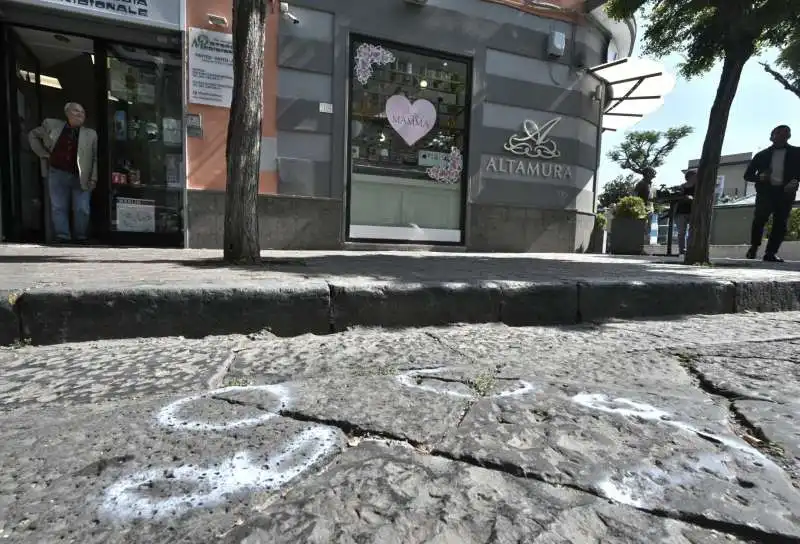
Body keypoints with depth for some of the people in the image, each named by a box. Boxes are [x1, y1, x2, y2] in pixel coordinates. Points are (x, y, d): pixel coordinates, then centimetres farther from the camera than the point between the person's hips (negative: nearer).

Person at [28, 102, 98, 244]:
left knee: (82, 210, -2)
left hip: (81, 178, -1)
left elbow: (96, 158, 2)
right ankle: (63, 238, 5)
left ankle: (81, 239, 10)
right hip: (57, 174, 1)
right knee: (58, 208, 1)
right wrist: (43, 154, 8)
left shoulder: (91, 134, 4)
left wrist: (94, 178, -7)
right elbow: (33, 135, 21)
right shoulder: (51, 125, 7)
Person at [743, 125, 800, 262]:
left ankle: (770, 253, -4)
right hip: (766, 191, -1)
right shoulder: (762, 155, 13)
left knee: (780, 223, -7)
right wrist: (760, 177, -8)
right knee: (760, 217, -22)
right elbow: (747, 175, 13)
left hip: (785, 192, 1)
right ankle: (754, 246, -6)